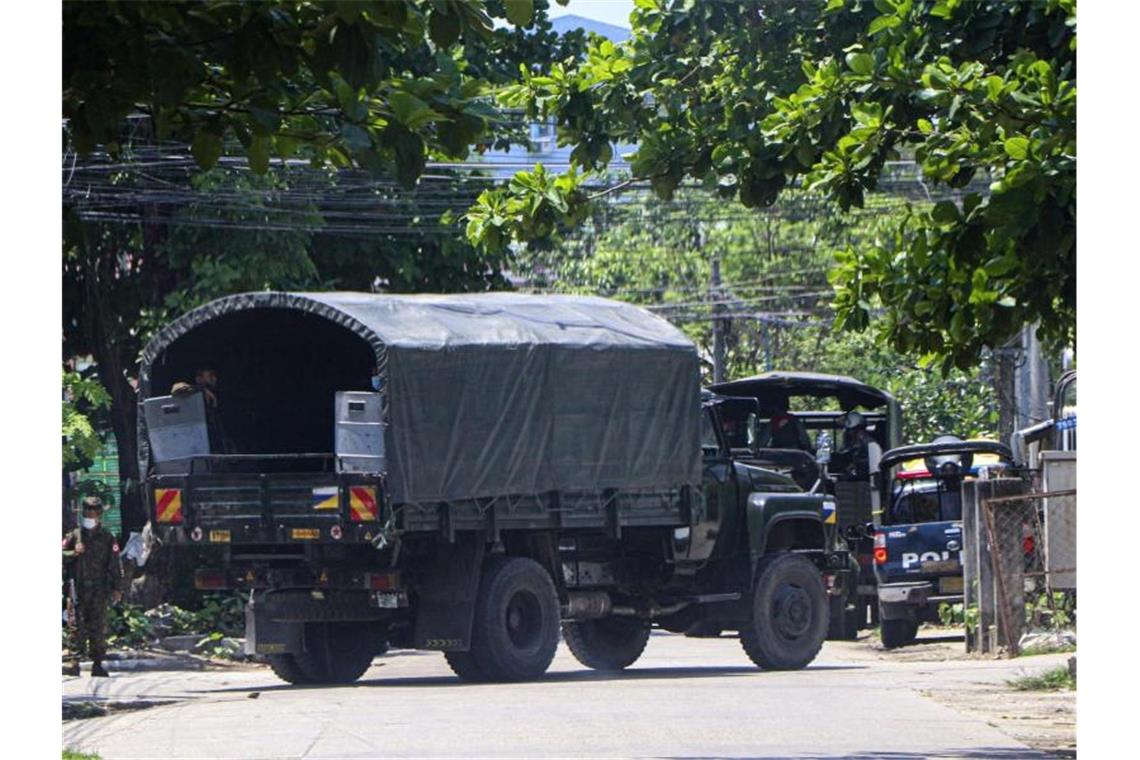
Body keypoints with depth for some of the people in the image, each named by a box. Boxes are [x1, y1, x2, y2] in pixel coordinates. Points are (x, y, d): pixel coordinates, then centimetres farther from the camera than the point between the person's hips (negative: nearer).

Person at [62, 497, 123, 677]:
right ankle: (74, 662, -10)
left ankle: (97, 664, 4)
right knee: (77, 625, -7)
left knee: (98, 628, 0)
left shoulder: (107, 538, 7)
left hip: (99, 590, 0)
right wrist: (74, 553, -11)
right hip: (78, 588, 0)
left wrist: (116, 588, 0)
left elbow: (114, 565, 6)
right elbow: (62, 555, 9)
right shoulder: (75, 535, 9)